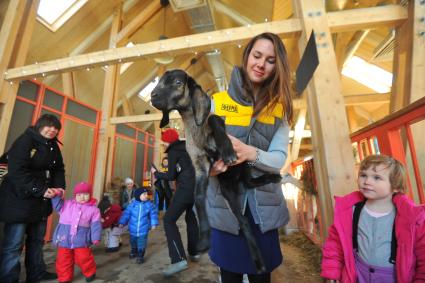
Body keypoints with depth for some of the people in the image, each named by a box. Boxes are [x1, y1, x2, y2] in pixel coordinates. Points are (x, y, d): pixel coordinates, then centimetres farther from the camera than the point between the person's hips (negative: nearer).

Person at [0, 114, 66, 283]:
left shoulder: (54, 147, 9)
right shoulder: (24, 141, -13)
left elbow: (59, 169, 9)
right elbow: (17, 171, -21)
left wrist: (59, 187, -8)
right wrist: (41, 190, -24)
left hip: (41, 202, 7)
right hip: (20, 200, -7)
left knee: (37, 240, 16)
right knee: (14, 244, 0)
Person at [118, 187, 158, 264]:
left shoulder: (149, 204, -10)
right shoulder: (132, 204, -10)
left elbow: (153, 214, -6)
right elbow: (126, 214, -4)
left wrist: (154, 223, -11)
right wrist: (122, 223, -6)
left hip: (143, 229, -2)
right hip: (133, 228, 2)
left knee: (141, 243, 0)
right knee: (133, 241, 24)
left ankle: (140, 256, 20)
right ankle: (134, 251, 51)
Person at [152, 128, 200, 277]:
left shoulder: (173, 152, -4)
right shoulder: (187, 148, 17)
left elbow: (171, 176, -5)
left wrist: (156, 173, 9)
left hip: (185, 189, -8)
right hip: (196, 187, 9)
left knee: (169, 220, -6)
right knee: (191, 219, 21)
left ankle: (179, 259, -12)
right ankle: (194, 253, 30)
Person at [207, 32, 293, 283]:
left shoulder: (279, 108, 2)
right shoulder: (218, 102, -4)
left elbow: (279, 159, -7)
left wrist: (250, 154, -27)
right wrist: (210, 164, -29)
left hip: (263, 207, 2)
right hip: (224, 206, -1)